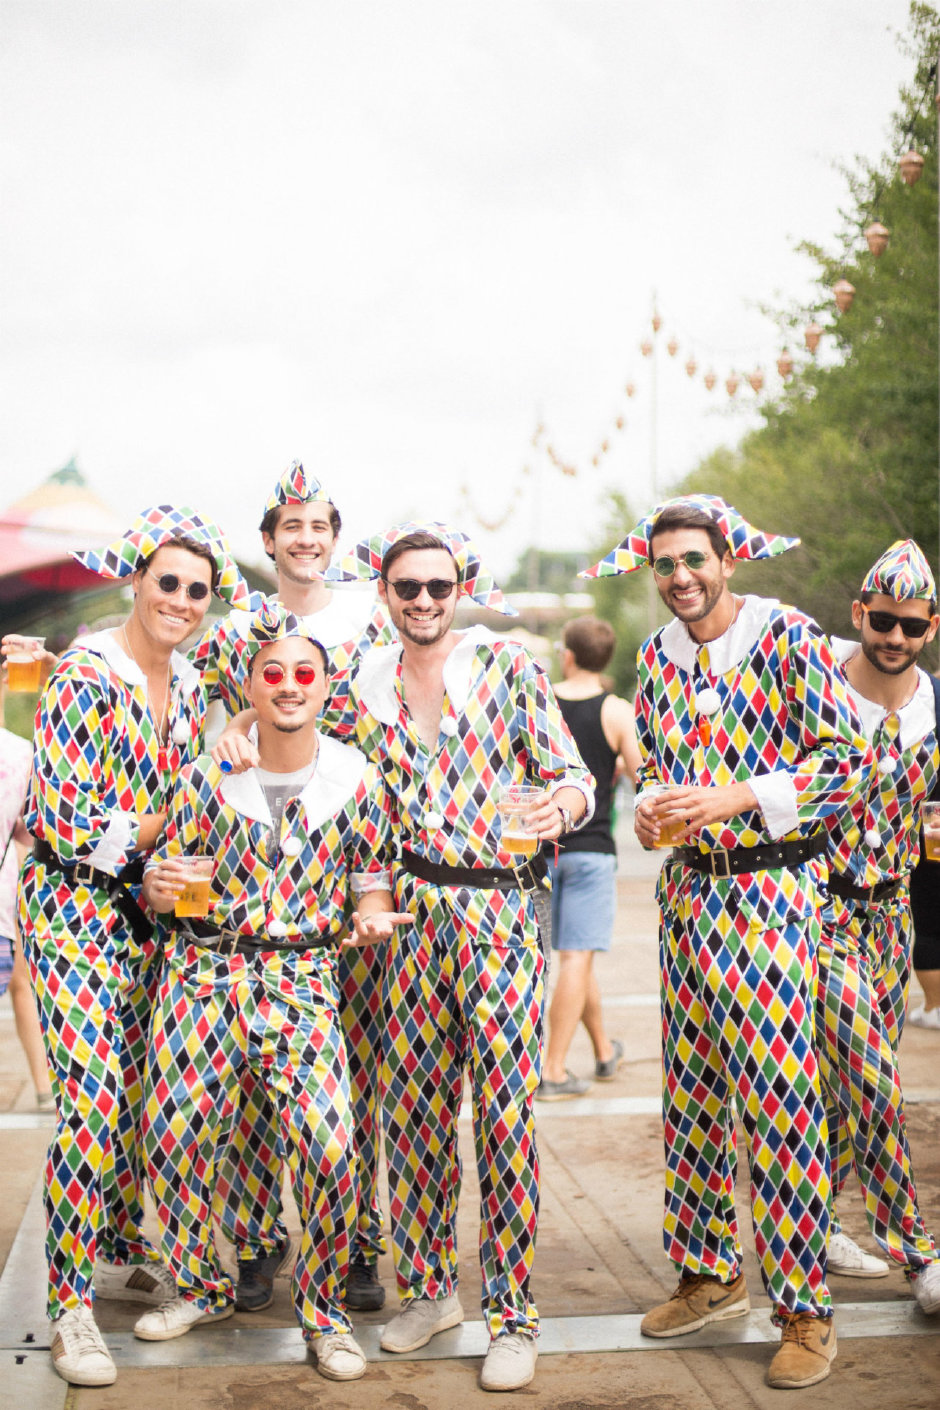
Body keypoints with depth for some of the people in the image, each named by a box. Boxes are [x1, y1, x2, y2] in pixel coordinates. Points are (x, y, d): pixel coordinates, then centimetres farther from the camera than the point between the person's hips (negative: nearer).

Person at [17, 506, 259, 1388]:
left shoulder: (188, 685, 8)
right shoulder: (84, 678, -15)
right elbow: (69, 826, -18)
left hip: (151, 910, 7)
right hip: (75, 910, -7)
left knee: (142, 1094, 11)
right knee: (93, 1100, -10)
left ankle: (121, 1253, 30)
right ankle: (70, 1305, 1)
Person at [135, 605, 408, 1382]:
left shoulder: (355, 778, 2)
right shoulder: (208, 774, 1)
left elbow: (371, 875, 9)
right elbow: (163, 877, 7)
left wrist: (372, 916, -12)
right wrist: (160, 886, -16)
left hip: (302, 977, -1)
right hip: (205, 970, 1)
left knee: (330, 1144, -16)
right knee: (172, 1137, 0)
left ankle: (324, 1307, 7)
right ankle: (202, 1287, 27)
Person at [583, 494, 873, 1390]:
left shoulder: (787, 638, -8)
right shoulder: (657, 658, 10)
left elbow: (848, 758, -12)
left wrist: (735, 797, -20)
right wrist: (648, 808, 0)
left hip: (771, 887, -6)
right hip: (688, 887, 6)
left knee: (777, 1098, -7)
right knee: (690, 1090, 10)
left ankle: (804, 1309, 4)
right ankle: (709, 1273, 25)